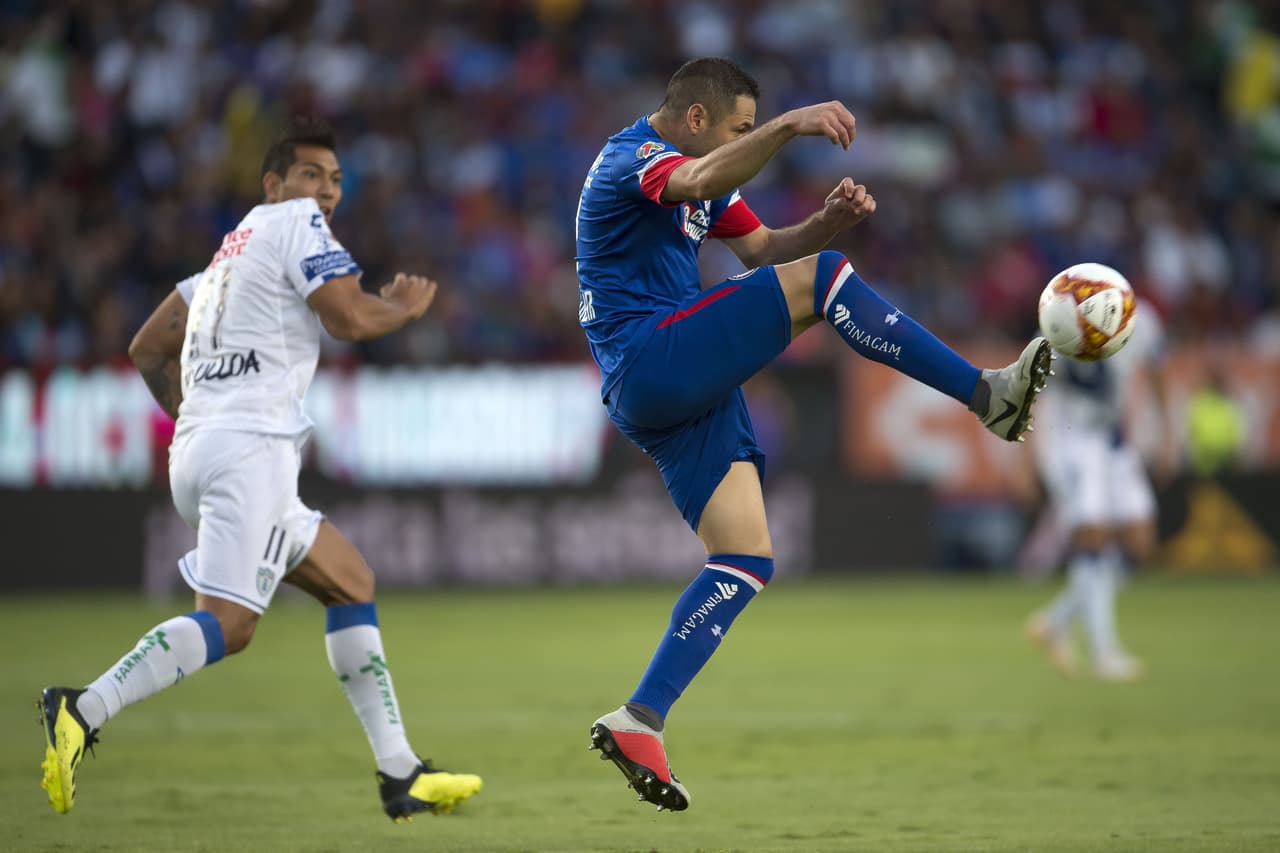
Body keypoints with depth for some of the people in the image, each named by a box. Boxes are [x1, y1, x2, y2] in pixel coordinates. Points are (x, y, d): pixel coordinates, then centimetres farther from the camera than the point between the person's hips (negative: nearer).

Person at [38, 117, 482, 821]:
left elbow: (148, 349, 28)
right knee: (228, 622, -19)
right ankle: (83, 711, -31)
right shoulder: (295, 222, 1)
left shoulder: (235, 247, 26)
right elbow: (348, 317, -10)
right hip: (250, 447, -10)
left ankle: (399, 775, 12)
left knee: (351, 584, 15)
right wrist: (404, 309, 9)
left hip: (196, 448, 10)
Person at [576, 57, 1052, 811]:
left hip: (680, 395, 10)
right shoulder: (634, 159, -10)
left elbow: (762, 247, 23)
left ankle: (639, 722, -1)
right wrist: (790, 126, -48)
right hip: (652, 360, -10)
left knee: (747, 561, 2)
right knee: (818, 280, -20)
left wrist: (827, 222, 1)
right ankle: (988, 395, -18)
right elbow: (699, 183, -33)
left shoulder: (697, 170, 22)